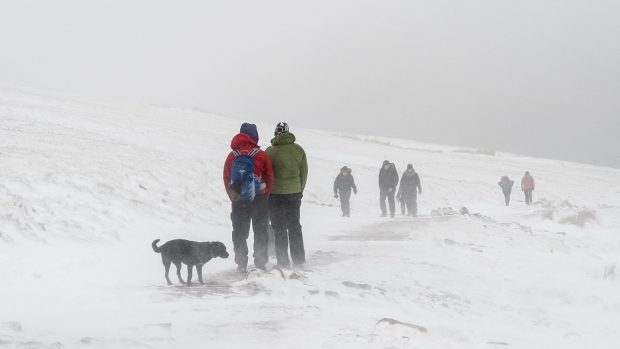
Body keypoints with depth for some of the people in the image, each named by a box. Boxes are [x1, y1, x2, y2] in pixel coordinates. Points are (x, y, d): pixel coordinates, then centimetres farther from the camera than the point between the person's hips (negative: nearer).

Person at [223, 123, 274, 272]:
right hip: (259, 199, -1)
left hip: (238, 200, 1)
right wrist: (265, 195, 11)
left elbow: (226, 179, 2)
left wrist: (233, 197, 10)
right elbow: (270, 178, -2)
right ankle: (260, 262, 8)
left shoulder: (232, 156, 0)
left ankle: (241, 263, 5)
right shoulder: (261, 155, -6)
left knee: (239, 232, 8)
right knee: (260, 231, 9)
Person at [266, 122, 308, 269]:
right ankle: (299, 259, 15)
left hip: (275, 193, -3)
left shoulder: (271, 151, -10)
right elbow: (304, 173, 6)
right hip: (294, 193, 3)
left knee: (279, 228, 5)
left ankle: (283, 261, 4)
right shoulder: (298, 150, 0)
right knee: (295, 226, 14)